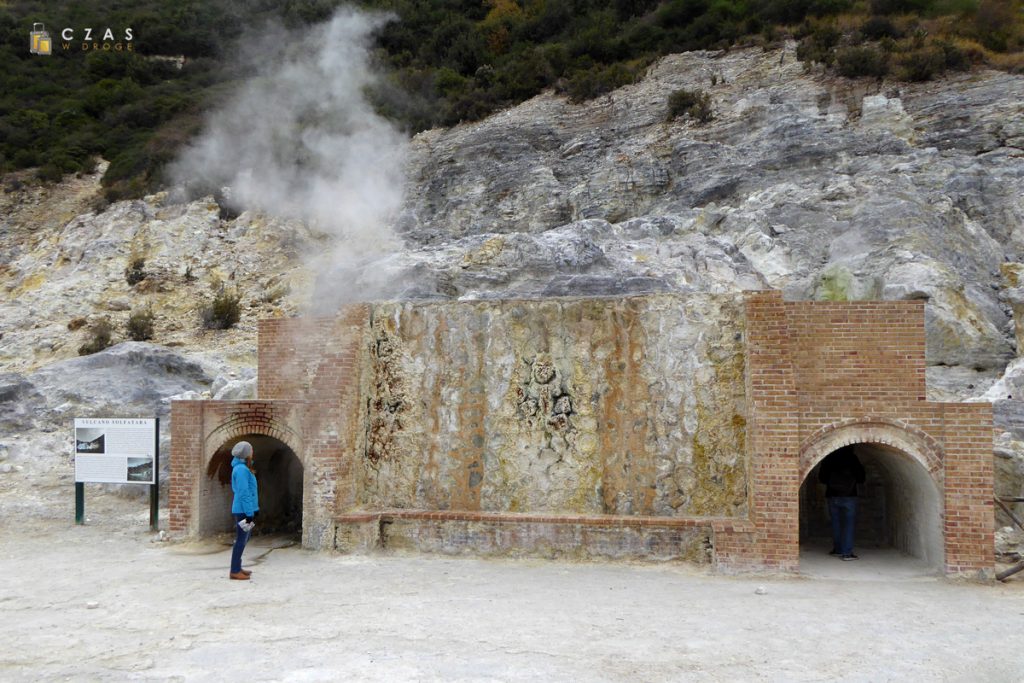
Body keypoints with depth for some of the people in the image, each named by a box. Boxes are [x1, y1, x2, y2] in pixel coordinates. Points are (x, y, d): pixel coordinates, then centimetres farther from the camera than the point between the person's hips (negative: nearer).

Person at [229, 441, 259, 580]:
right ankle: (234, 571, -3)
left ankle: (237, 568, 21)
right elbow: (243, 493, -20)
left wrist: (252, 509, 18)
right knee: (241, 540, -6)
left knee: (243, 539, 15)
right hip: (243, 510, -10)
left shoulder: (242, 467, 15)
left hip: (244, 510, 10)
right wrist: (249, 512, -21)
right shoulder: (241, 469, -16)